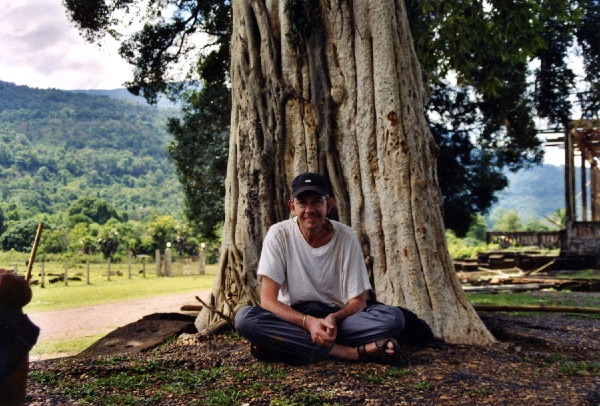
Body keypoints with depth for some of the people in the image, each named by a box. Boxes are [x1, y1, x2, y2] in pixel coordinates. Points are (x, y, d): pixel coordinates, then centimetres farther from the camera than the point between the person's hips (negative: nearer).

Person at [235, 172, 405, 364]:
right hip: (293, 317, 0)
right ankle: (358, 351, -30)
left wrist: (333, 318, -26)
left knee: (394, 316, -23)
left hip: (336, 316, 1)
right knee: (244, 317, -33)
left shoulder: (346, 237, -8)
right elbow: (268, 300, -13)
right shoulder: (279, 235, -10)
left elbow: (358, 301, -4)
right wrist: (308, 322, -30)